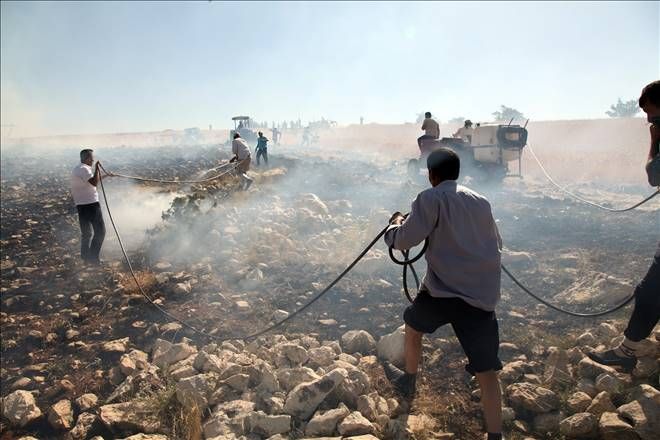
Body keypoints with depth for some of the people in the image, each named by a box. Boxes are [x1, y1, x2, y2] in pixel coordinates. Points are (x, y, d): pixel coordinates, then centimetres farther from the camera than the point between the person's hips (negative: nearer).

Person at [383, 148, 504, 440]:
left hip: (443, 290, -3)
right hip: (483, 296, 4)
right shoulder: (481, 202, 15)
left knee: (413, 325, 28)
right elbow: (496, 245, 25)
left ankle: (408, 382, 46)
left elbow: (404, 240, -8)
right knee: (487, 372, 6)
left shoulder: (431, 198, -2)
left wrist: (395, 225, 13)